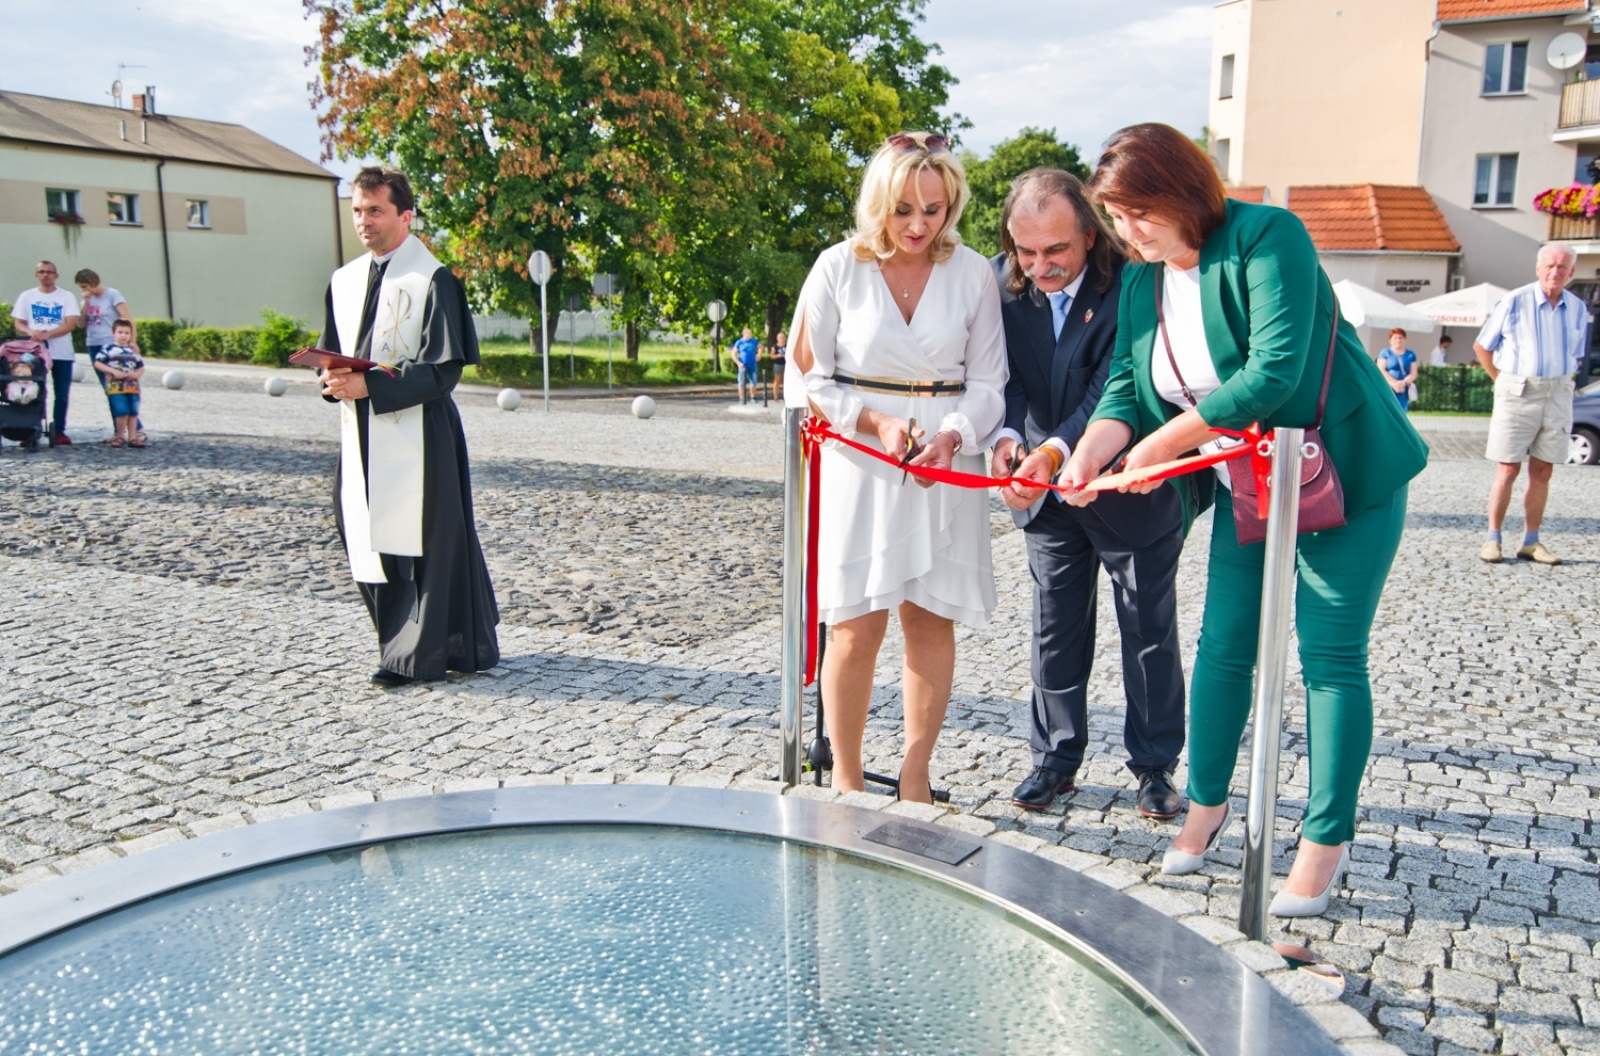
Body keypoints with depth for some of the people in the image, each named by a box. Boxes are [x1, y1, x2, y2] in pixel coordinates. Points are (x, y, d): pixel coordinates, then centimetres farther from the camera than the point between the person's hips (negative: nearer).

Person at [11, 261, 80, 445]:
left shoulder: (67, 297, 5)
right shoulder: (26, 296, 11)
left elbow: (71, 324, -6)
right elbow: (18, 324, 7)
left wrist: (47, 334, -19)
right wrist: (31, 332, -16)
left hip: (62, 353, -1)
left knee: (62, 394, 1)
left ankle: (59, 431, 8)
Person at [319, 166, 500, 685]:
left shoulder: (432, 279, -7)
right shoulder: (344, 281, 13)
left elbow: (444, 369, -13)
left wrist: (370, 385, -20)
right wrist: (334, 380, -5)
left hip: (415, 433, -7)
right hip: (360, 434, 7)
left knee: (418, 541, -2)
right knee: (369, 542, 9)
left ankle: (417, 655, 7)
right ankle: (402, 640, 23)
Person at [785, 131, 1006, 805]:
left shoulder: (973, 273, 4)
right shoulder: (839, 268, -1)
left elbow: (987, 383, 7)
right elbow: (805, 380, 2)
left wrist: (951, 435, -12)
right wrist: (874, 422, -12)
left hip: (946, 469, 2)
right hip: (858, 465, -1)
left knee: (932, 619, 4)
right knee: (856, 625, -3)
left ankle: (915, 777, 18)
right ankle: (846, 780, 13)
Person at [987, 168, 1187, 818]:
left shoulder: (1132, 283, -23)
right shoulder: (1003, 282, -9)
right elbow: (1007, 373, -11)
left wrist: (1054, 452, -43)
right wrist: (1010, 435, -32)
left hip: (1130, 490, -4)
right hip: (1050, 495, 4)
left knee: (1149, 631, 9)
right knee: (1054, 630, 12)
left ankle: (1155, 764, 25)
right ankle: (1056, 758, 27)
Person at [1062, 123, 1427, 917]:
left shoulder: (1265, 236, -20)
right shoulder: (1141, 280, 2)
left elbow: (1275, 371, -29)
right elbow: (1128, 386, -2)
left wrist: (1166, 442, -25)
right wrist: (1087, 455, -22)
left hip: (1346, 473, -6)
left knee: (1330, 656, -2)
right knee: (1223, 645, 7)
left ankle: (1326, 840, 11)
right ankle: (1206, 803, 25)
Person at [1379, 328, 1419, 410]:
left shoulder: (1410, 355, 13)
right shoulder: (1385, 353, 6)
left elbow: (1413, 374, 6)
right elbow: (1381, 371, -4)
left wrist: (1403, 383, -15)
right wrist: (1394, 383, -17)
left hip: (1403, 391, 3)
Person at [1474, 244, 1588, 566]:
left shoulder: (1577, 308, 8)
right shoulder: (1515, 301, -4)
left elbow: (1576, 355, 21)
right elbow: (1482, 346, 2)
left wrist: (1558, 381, 10)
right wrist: (1506, 382, 3)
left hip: (1558, 394, 4)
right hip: (1518, 392, -4)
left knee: (1542, 471, 6)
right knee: (1508, 470, -4)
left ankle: (1531, 541, 12)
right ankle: (1493, 539, 3)